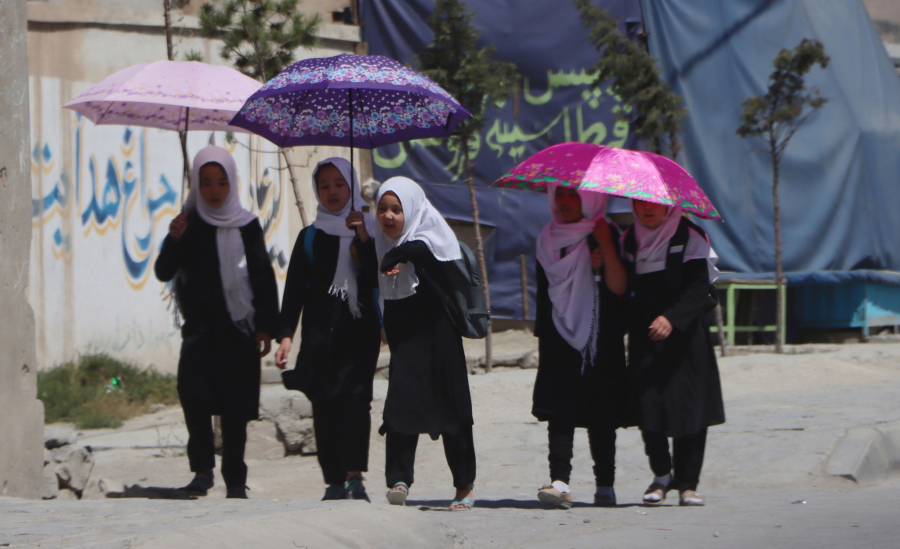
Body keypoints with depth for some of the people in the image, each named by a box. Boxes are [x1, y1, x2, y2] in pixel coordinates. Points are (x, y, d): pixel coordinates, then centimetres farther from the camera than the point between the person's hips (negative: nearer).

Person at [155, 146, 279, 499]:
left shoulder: (246, 226, 3)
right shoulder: (189, 225, 6)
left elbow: (263, 278, 4)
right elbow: (164, 272, 1)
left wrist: (266, 326, -3)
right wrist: (174, 241, -17)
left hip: (238, 328, 0)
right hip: (199, 327, 0)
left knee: (234, 407, 0)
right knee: (192, 388, -20)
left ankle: (235, 480, 9)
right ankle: (202, 468, -11)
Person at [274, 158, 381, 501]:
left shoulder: (369, 231, 10)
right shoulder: (310, 237, 13)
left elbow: (380, 279, -2)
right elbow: (294, 289, 9)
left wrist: (364, 240, -13)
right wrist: (286, 334, -1)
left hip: (360, 330, -2)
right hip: (320, 331, 2)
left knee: (355, 395, -17)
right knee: (324, 403, -4)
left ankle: (355, 475, -24)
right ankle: (334, 481, 0)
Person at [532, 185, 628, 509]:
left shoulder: (605, 236, 1)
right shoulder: (549, 239, 12)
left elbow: (618, 287, -10)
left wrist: (606, 246, -17)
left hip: (601, 339, -2)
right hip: (560, 337, 2)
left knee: (601, 416, 0)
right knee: (560, 412, -11)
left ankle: (605, 485, 7)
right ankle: (560, 482, -19)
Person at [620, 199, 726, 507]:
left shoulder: (689, 236, -3)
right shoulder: (629, 240, 11)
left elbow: (699, 287, -11)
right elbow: (624, 285, 18)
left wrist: (672, 318, -25)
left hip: (683, 334, -3)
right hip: (644, 336, 3)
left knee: (688, 409, -5)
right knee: (647, 406, -7)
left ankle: (687, 483, 3)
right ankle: (661, 475, 10)